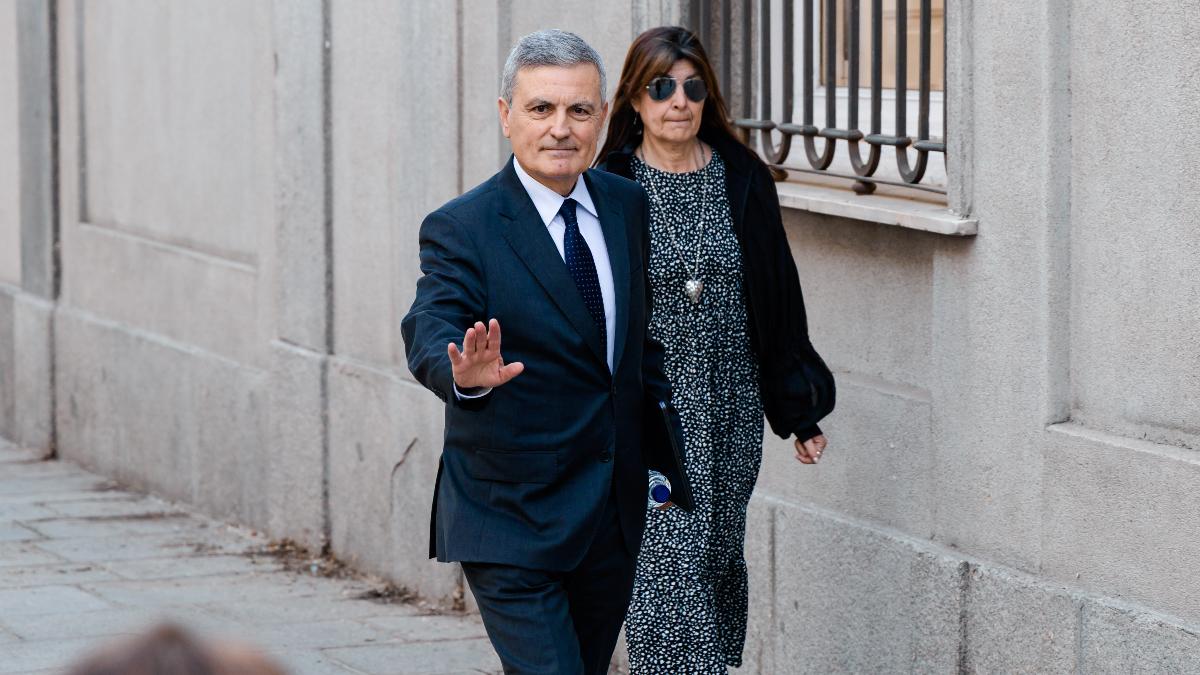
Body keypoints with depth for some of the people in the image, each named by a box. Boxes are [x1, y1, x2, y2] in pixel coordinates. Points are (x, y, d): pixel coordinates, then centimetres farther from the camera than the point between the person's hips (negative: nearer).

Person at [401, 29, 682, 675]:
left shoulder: (628, 205, 7)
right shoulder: (461, 228, -12)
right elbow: (430, 334, -27)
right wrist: (464, 375, -49)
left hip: (615, 517, 6)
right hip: (512, 521, -6)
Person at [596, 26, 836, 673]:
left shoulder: (742, 179, 4)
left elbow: (779, 296, 9)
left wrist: (799, 407, 8)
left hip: (731, 404, 4)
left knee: (719, 561, 10)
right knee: (670, 565, -11)